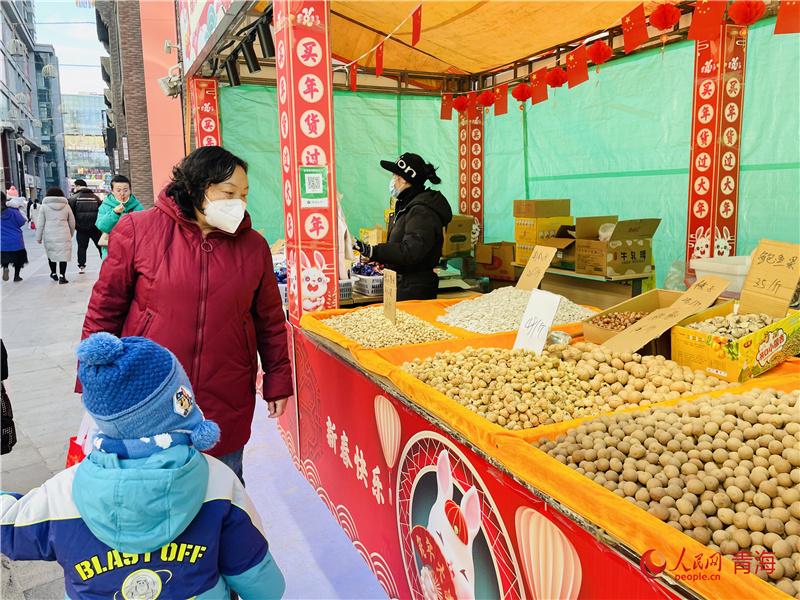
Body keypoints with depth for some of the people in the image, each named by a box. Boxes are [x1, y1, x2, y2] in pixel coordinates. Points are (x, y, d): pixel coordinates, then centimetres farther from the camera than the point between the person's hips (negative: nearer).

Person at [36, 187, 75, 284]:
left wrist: (38, 237, 8)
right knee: (63, 255, 1)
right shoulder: (66, 206, 7)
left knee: (51, 254, 16)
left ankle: (53, 273, 26)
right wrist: (71, 234, 26)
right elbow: (72, 222, 12)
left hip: (49, 235, 0)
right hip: (64, 235, 0)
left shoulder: (44, 206, 4)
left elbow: (40, 223, 3)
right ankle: (62, 276, -5)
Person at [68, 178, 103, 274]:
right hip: (95, 227, 1)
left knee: (82, 247, 9)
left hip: (81, 228, -1)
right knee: (101, 246, 8)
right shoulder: (95, 197, 4)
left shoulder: (73, 198, -3)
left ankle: (81, 266, 7)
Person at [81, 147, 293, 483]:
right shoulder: (138, 229, -5)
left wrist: (278, 380, 8)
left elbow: (270, 321, 7)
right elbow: (106, 307, 0)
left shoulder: (253, 246, 1)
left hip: (227, 405, 1)